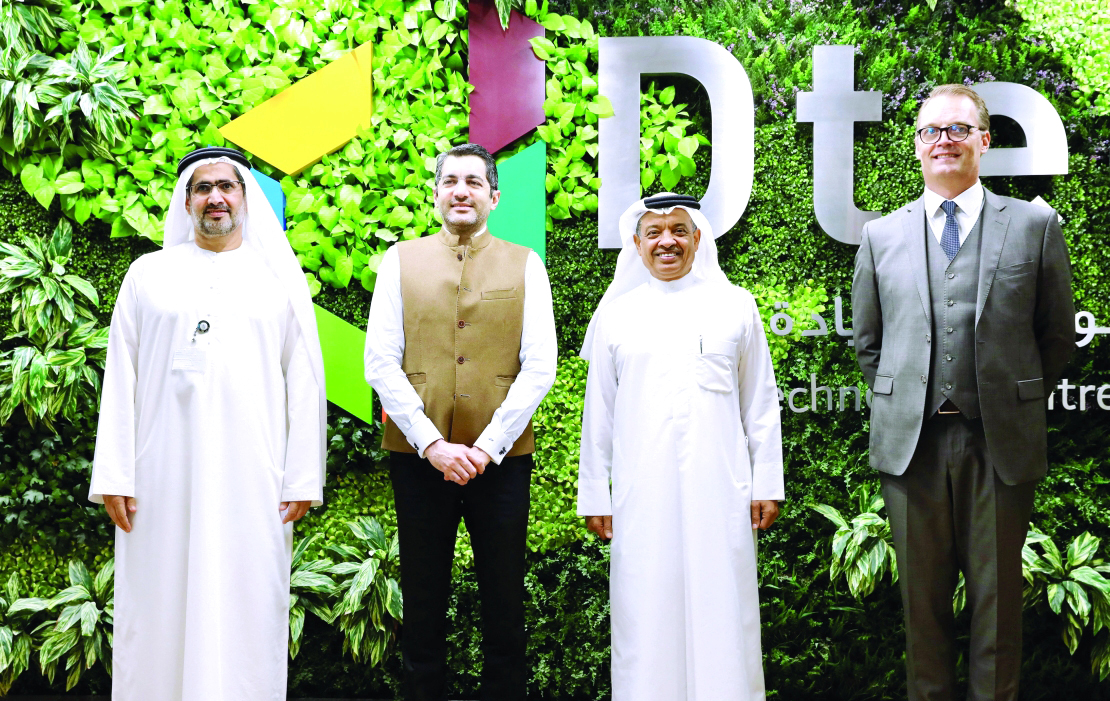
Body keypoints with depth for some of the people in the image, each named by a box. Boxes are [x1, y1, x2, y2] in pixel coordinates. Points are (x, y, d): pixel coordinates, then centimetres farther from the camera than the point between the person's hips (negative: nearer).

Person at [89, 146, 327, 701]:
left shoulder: (280, 278, 10)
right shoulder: (148, 274, 11)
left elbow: (304, 383, 6)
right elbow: (120, 378, 6)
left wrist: (303, 477, -1)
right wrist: (113, 476, -2)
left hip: (251, 479, 0)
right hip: (163, 476, 1)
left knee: (246, 611, 0)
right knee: (161, 610, 2)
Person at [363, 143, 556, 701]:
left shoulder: (525, 265, 7)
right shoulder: (401, 261, 8)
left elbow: (540, 367, 0)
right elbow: (381, 364, 1)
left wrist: (488, 446, -10)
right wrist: (432, 443, -10)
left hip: (502, 457, 0)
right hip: (418, 457, 1)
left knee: (505, 608, 5)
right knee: (422, 608, 8)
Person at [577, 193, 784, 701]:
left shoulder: (735, 306, 8)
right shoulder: (616, 314, 9)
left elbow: (760, 402, 10)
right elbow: (598, 412, 11)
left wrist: (767, 483, 5)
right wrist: (593, 493, 9)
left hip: (718, 490, 0)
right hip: (642, 496, 0)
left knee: (721, 612, 2)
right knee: (647, 616, 3)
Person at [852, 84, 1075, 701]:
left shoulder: (1035, 225, 4)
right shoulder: (880, 236, 9)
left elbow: (1058, 335, 9)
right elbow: (867, 340, 16)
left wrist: (1018, 401, 8)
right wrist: (900, 402, 10)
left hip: (1001, 442, -1)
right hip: (912, 441, 1)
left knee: (997, 597, 6)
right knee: (922, 597, 8)